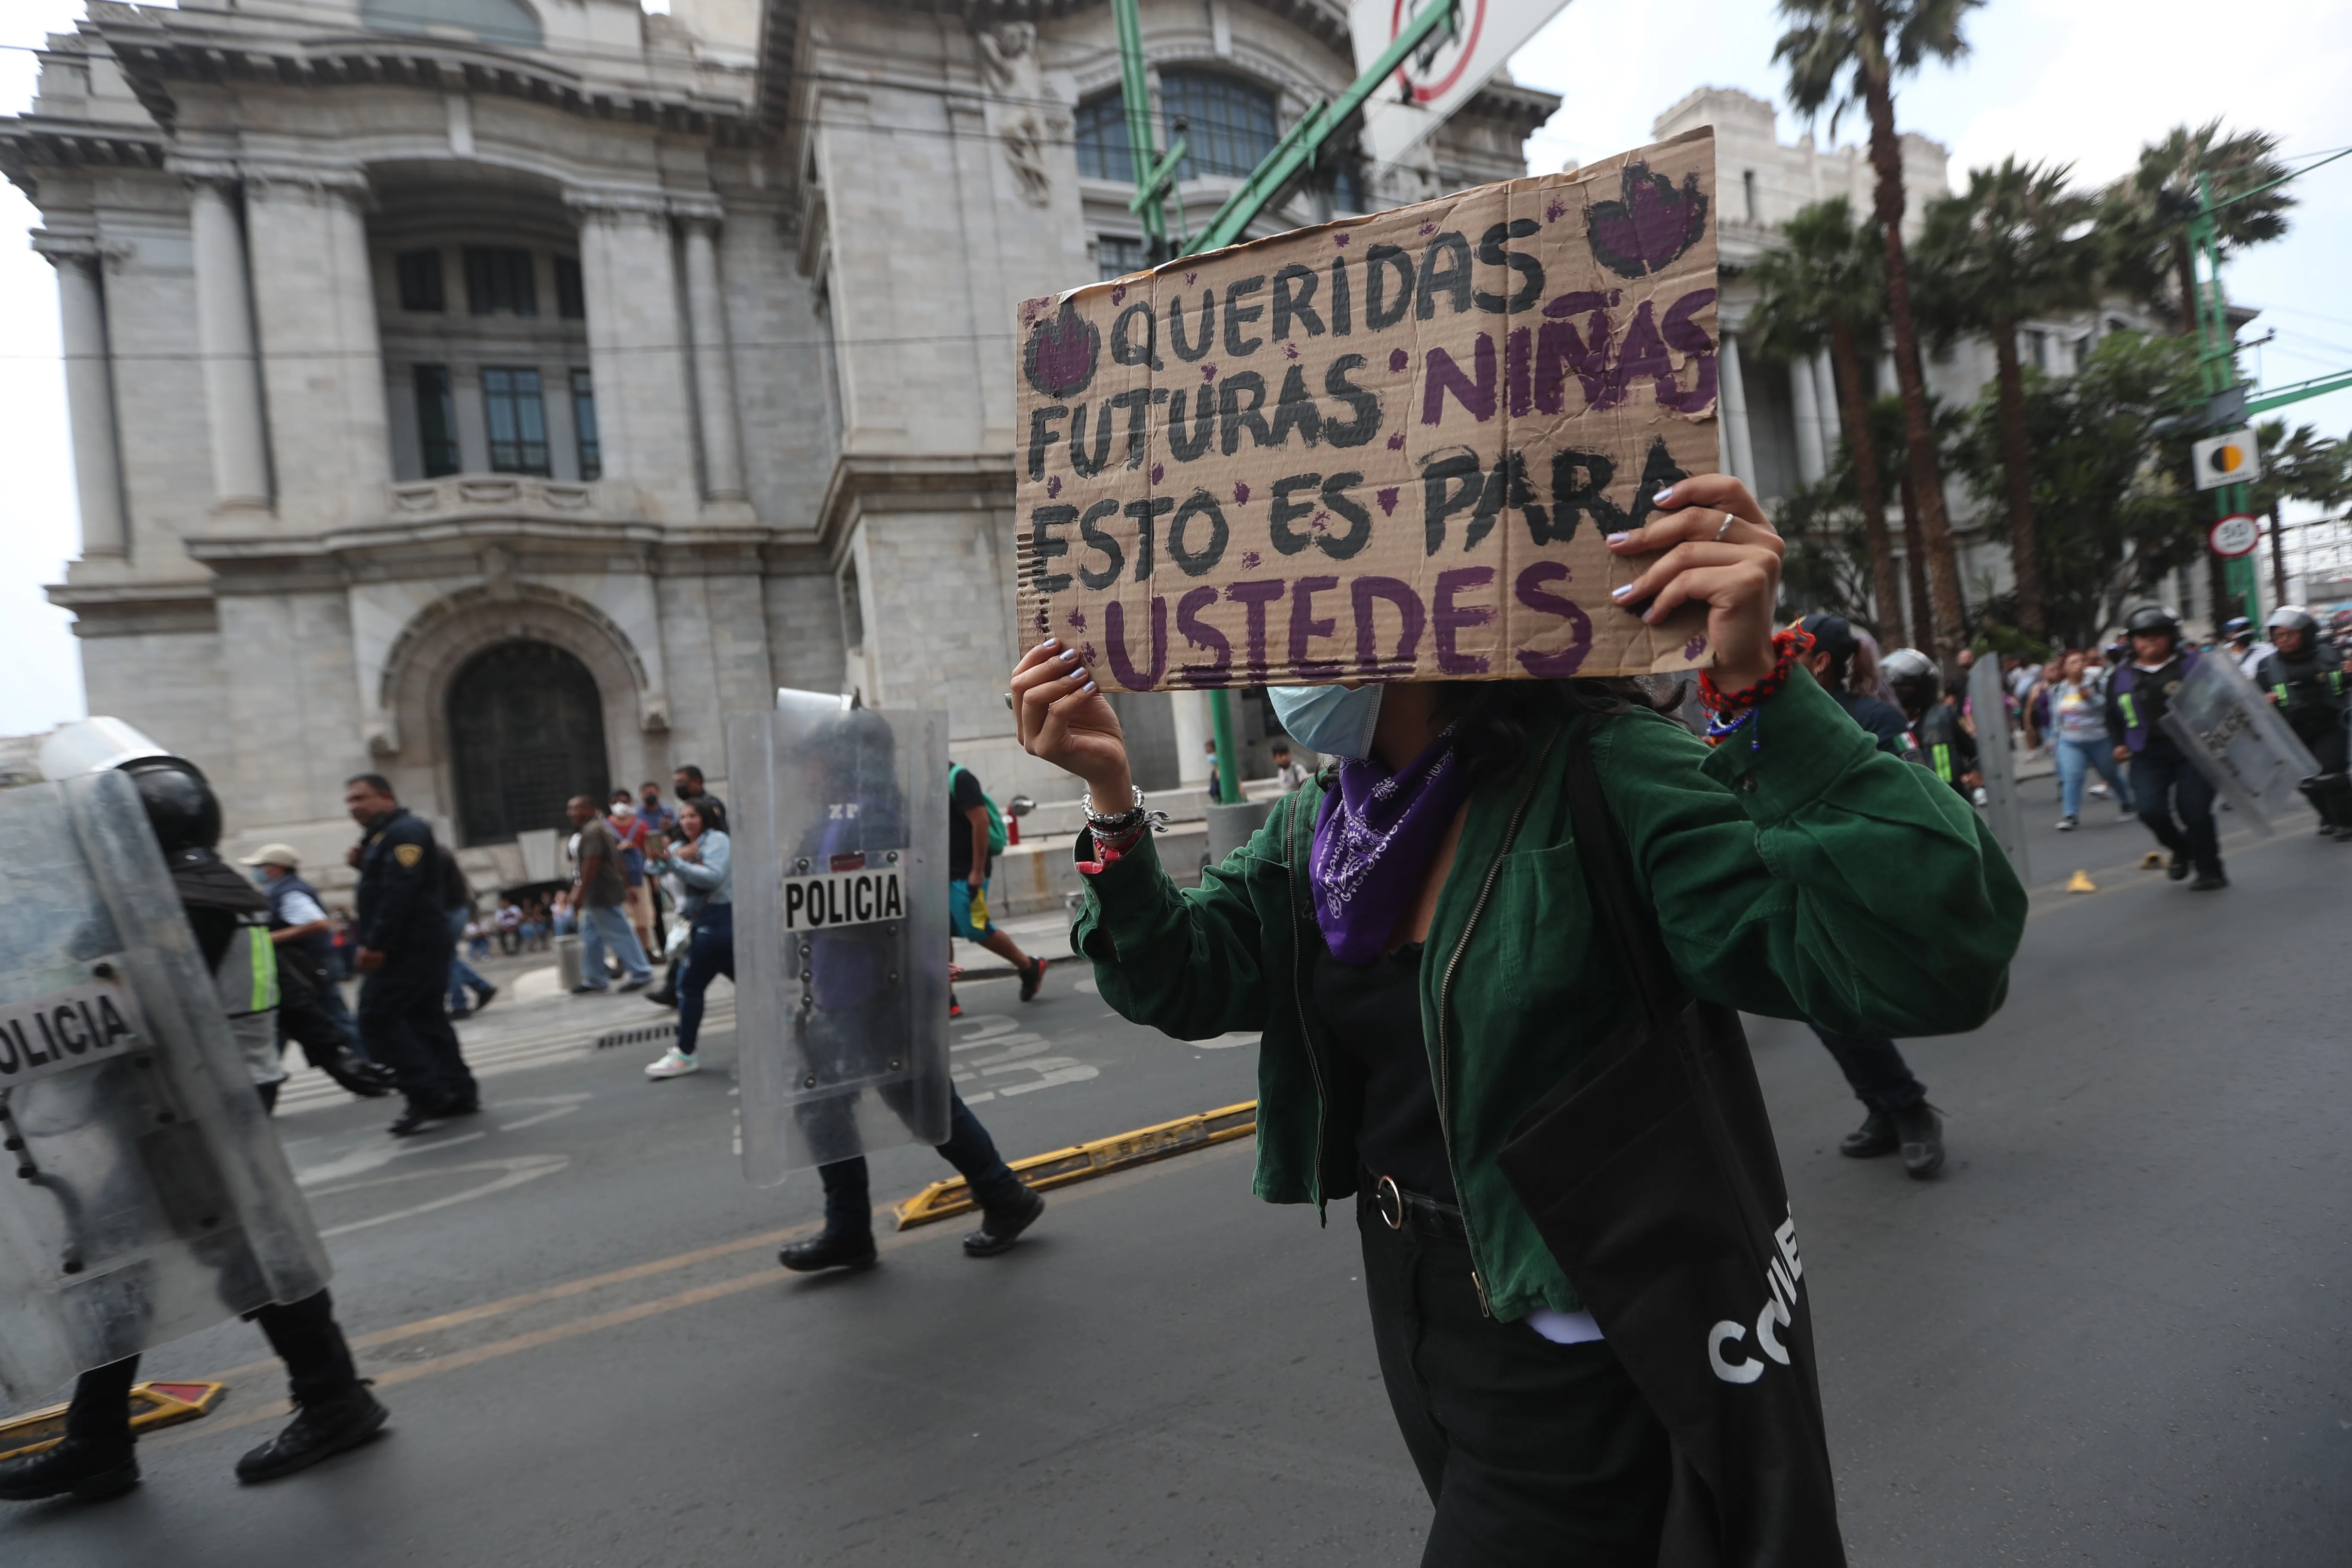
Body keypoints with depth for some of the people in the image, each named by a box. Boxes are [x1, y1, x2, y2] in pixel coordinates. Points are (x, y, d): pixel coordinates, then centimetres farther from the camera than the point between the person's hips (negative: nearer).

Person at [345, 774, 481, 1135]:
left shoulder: (405, 831, -14)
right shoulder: (383, 835, 20)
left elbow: (400, 892, -24)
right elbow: (383, 886, 22)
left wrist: (375, 944, -25)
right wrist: (363, 863, 5)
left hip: (409, 947, -11)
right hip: (413, 947, 11)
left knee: (378, 1020, -10)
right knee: (426, 1020, 12)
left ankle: (429, 1099, -11)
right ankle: (460, 1093, 16)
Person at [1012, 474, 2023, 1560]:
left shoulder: (1602, 778, -25)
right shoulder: (1320, 825, -2)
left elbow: (1934, 960, -32)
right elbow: (1180, 981, -1)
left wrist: (1760, 683, -41)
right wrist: (1112, 799, -14)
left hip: (1569, 1366, -7)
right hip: (1408, 1304, 7)